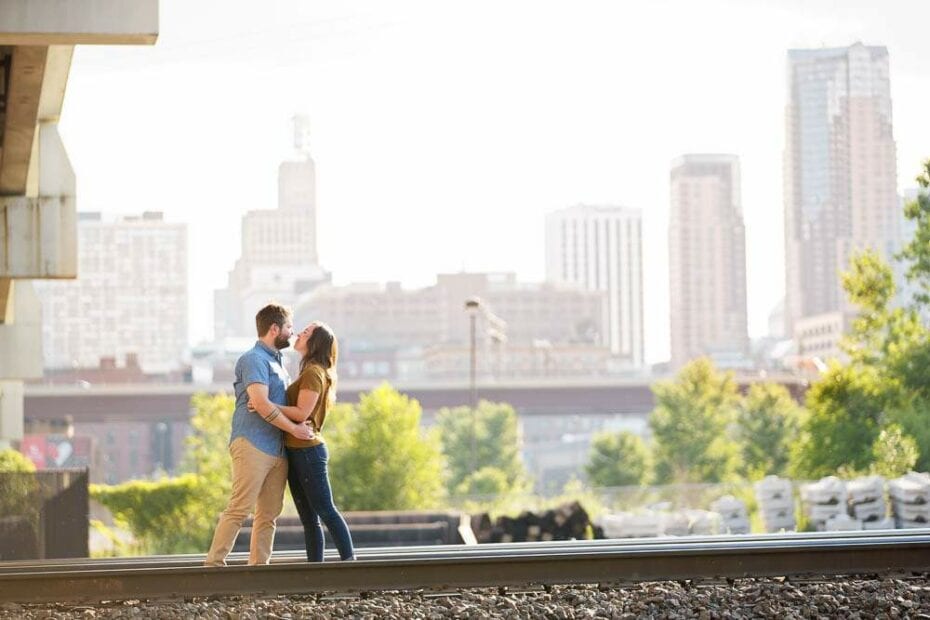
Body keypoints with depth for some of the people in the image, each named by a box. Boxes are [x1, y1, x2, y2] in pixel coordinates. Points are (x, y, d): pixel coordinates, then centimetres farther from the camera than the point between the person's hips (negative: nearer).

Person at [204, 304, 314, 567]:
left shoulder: (276, 362, 24)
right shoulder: (254, 359, -6)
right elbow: (261, 403, -17)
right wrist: (293, 428, -12)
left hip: (277, 450, 9)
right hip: (252, 444, -9)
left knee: (269, 514, 5)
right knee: (239, 508, -14)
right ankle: (214, 563, -15)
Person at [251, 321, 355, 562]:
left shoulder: (313, 373, -11)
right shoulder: (311, 373, 19)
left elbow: (301, 413, -18)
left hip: (308, 451, -10)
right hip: (296, 452, 10)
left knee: (325, 510, -8)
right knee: (308, 518, 7)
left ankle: (349, 561, -7)